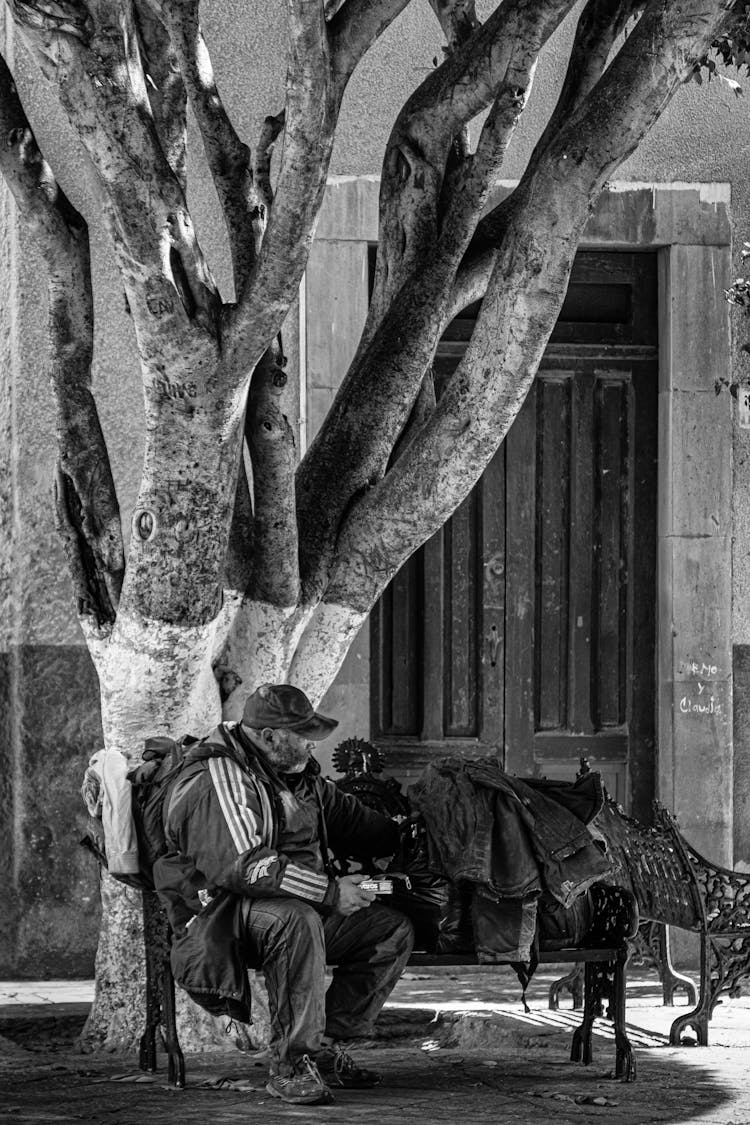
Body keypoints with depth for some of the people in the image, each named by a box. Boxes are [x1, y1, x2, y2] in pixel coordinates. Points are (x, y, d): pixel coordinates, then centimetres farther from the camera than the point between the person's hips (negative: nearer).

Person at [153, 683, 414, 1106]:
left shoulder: (299, 772, 13)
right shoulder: (219, 781, -19)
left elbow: (348, 818, 29)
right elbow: (242, 865, -30)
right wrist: (329, 892, -30)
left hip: (304, 907, 9)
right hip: (221, 915, -9)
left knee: (393, 931, -1)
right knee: (298, 921, -40)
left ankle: (326, 1044, -1)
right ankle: (291, 1063, -34)